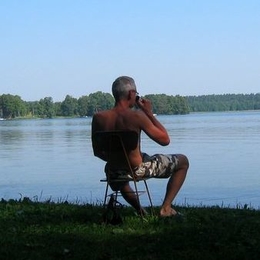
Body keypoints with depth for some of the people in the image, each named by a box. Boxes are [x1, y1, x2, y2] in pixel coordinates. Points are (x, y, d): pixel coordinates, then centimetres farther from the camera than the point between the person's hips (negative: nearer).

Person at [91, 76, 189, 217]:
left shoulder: (98, 118, -9)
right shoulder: (137, 116, -22)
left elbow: (97, 152, 2)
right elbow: (165, 140, -13)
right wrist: (149, 113, -7)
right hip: (138, 170, -5)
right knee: (183, 161, 16)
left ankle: (140, 210, 39)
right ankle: (166, 208, 13)